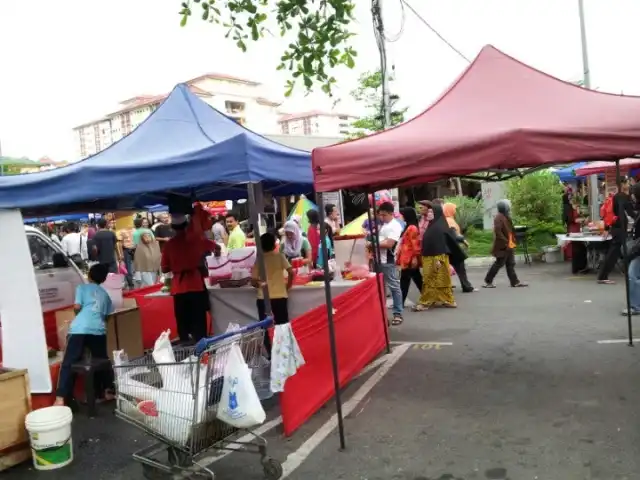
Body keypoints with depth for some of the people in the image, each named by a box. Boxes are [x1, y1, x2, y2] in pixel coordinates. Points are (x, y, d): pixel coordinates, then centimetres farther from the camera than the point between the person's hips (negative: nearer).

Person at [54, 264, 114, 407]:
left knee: (68, 364, -1)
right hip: (98, 329, 3)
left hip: (80, 329, -3)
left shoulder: (82, 287, 13)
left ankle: (60, 399, -8)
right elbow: (108, 314, 22)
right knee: (102, 361, 19)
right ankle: (107, 392, 25)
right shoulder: (105, 294, 23)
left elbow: (77, 306, 1)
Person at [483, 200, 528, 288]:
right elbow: (497, 231, -26)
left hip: (509, 245, 10)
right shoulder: (499, 218, -16)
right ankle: (488, 281, 4)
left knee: (511, 264, 10)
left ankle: (515, 282, 13)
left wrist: (512, 241, 14)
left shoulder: (506, 217, 15)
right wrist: (506, 242, -26)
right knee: (499, 264, -4)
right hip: (503, 246, -10)